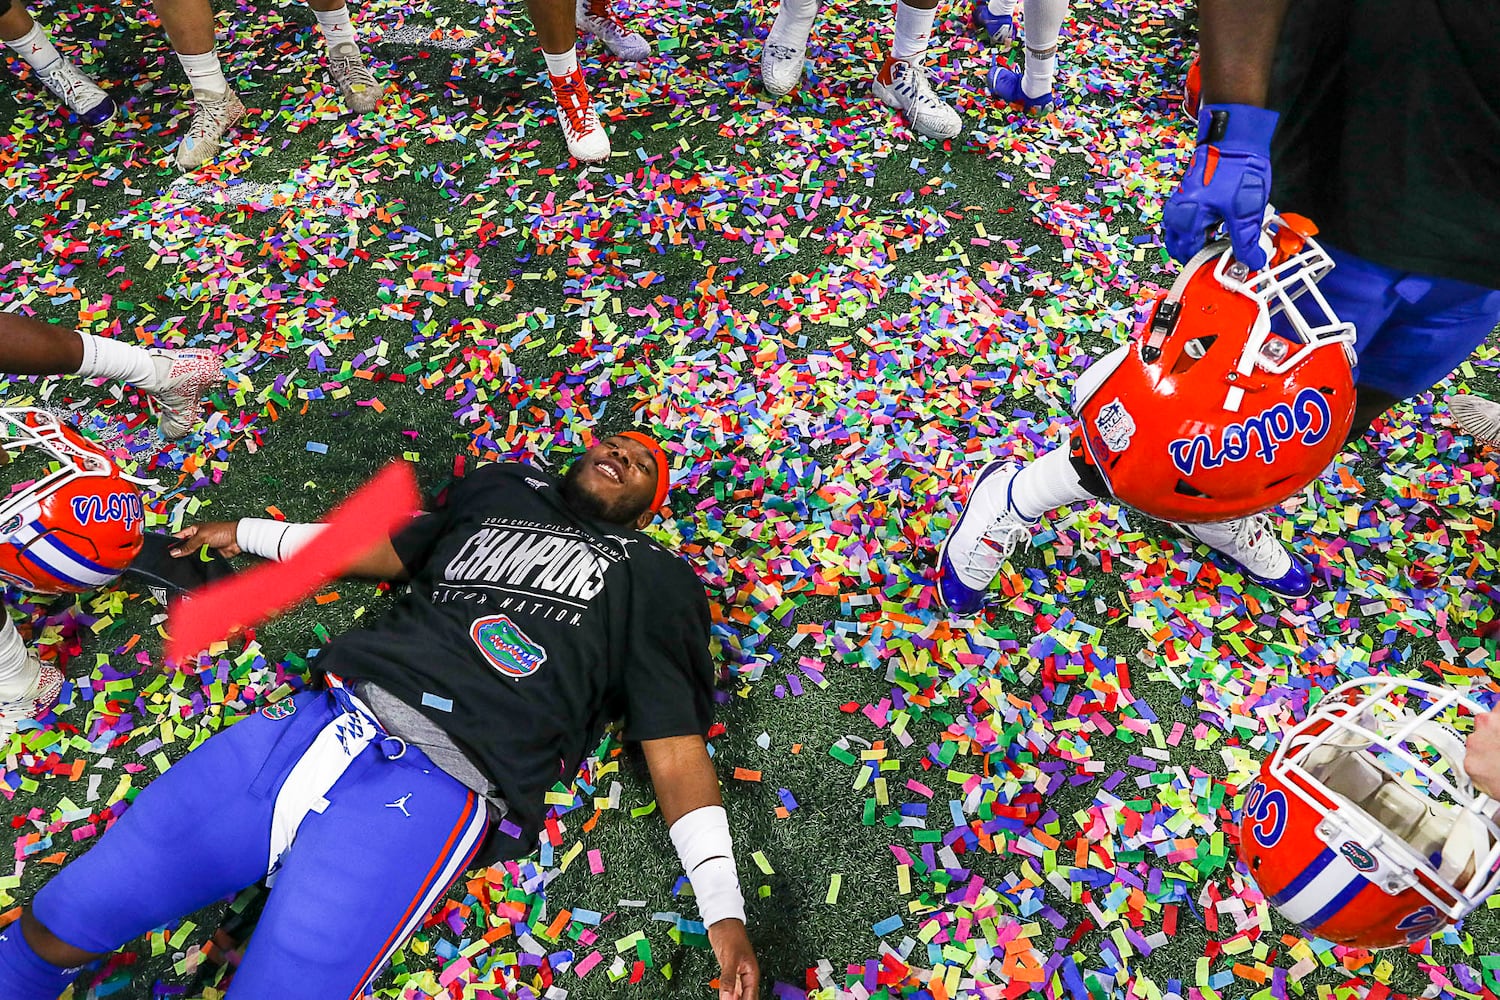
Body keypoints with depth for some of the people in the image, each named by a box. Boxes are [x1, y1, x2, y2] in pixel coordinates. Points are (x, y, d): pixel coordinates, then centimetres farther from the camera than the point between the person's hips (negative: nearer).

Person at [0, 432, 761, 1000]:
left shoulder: (655, 580, 10)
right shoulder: (504, 488, 22)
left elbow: (676, 746, 4)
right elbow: (390, 551, 35)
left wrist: (723, 912, -4)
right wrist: (246, 533, 39)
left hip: (434, 781, -4)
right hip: (322, 721, 5)